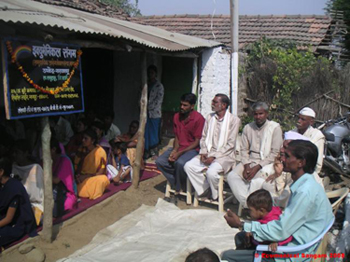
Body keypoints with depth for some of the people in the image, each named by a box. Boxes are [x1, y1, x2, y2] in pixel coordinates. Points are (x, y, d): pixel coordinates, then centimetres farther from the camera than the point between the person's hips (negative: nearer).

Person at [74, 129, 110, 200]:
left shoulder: (100, 151, -11)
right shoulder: (81, 150, 4)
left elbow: (101, 172, -11)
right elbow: (76, 165, 7)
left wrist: (86, 177, -19)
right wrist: (77, 175, -14)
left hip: (94, 178, -3)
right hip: (82, 177, 3)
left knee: (103, 179, -36)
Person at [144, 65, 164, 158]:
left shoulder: (159, 86, -2)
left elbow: (159, 100, -9)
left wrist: (149, 107, -10)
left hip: (155, 112, -3)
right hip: (145, 112, 3)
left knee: (154, 132, 2)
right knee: (146, 131, 4)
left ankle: (151, 149, 18)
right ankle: (147, 150, 13)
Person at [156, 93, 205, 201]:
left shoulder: (199, 119, -14)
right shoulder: (177, 116, 7)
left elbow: (197, 142, -14)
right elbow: (176, 137, 12)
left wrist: (180, 153, -21)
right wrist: (174, 150, -9)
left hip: (192, 148, -6)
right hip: (179, 147, 7)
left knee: (180, 163, -35)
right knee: (160, 161, -15)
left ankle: (178, 190, -10)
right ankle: (175, 183, -1)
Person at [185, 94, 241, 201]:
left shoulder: (234, 120, -7)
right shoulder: (210, 117, 11)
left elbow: (230, 144, -11)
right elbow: (204, 137, 14)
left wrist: (214, 156, -17)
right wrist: (203, 152, -5)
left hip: (224, 155, -6)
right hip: (208, 153, 6)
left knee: (211, 172, -32)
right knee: (188, 166, -15)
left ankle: (217, 196, -3)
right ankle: (206, 190, -1)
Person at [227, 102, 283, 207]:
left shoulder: (275, 128, -4)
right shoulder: (248, 128, 10)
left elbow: (275, 153, -8)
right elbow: (244, 150, 10)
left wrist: (257, 167, -15)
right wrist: (246, 166, -9)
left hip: (267, 162, -4)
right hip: (250, 161, 5)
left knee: (257, 181, -33)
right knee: (232, 176, -20)